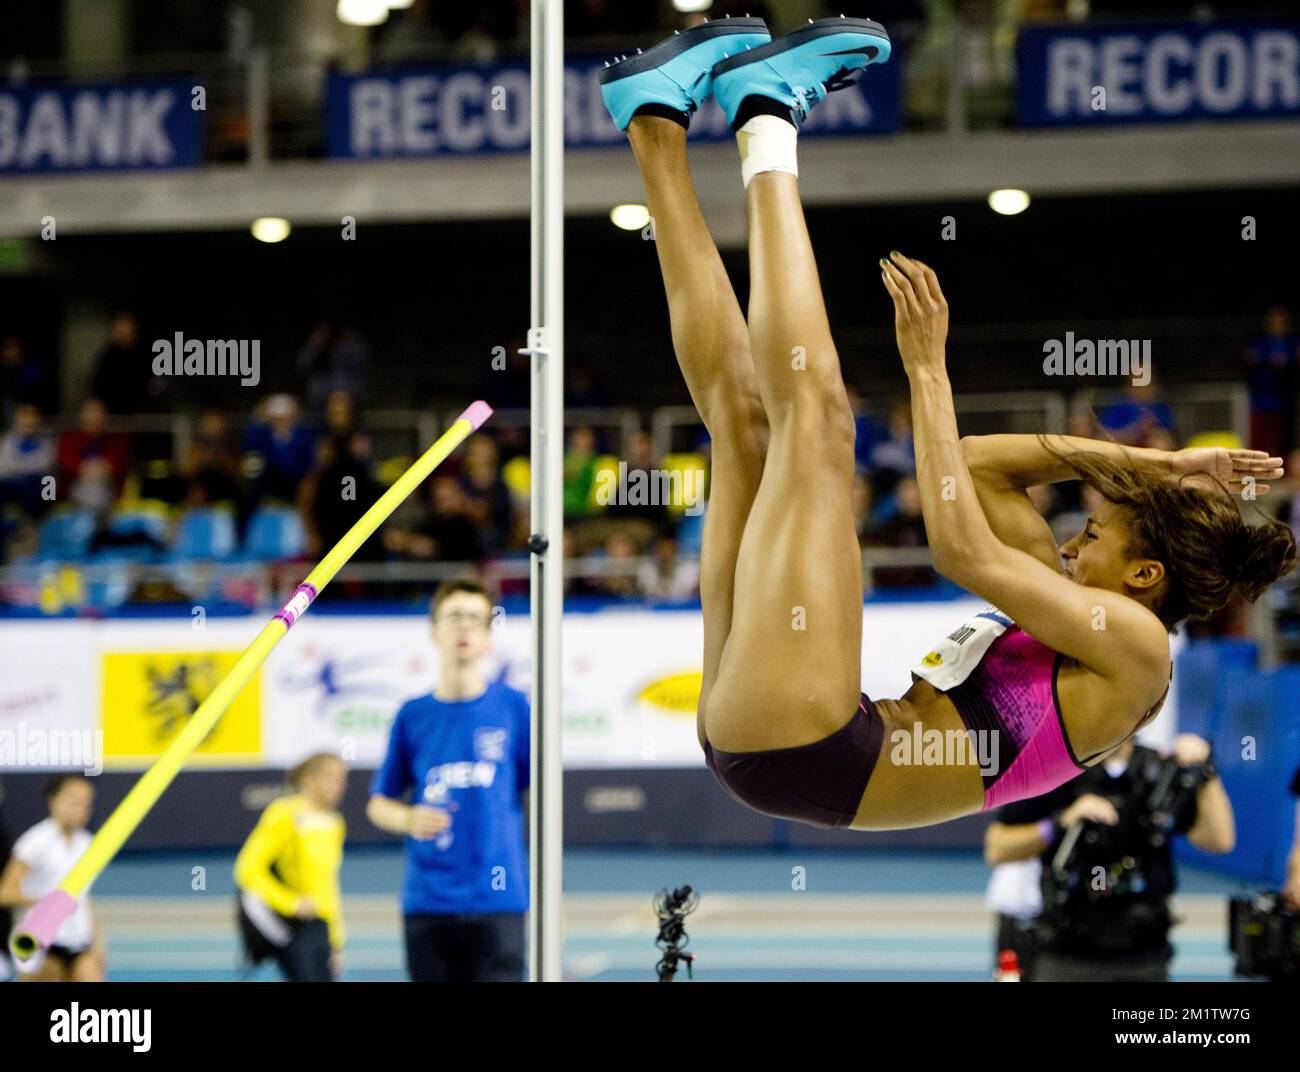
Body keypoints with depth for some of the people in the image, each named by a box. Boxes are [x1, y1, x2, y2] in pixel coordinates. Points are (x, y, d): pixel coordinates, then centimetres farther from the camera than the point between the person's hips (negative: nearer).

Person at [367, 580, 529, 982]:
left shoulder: (513, 707, 2)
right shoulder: (412, 715, 7)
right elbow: (378, 804, 13)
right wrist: (409, 819, -9)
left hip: (498, 901, -2)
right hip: (427, 900, 2)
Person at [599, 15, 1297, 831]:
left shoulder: (1135, 642, -2)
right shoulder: (1076, 609, 25)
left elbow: (965, 550, -13)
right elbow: (982, 463, 30)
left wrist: (929, 370, -8)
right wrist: (1154, 465, 25)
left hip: (802, 751, -9)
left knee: (816, 411, -11)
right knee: (746, 412, 19)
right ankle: (659, 124, 14)